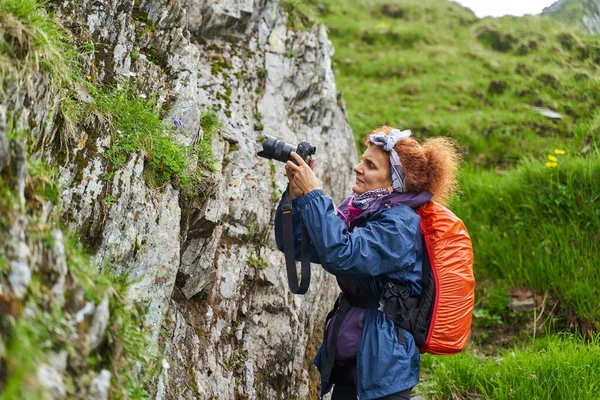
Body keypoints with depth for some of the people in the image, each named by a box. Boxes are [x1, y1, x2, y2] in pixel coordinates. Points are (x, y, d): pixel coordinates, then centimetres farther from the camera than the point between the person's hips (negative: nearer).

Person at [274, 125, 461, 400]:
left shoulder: (400, 224, -17)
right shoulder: (357, 212, 4)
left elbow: (340, 255, -31)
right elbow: (295, 245, 5)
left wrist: (312, 194, -25)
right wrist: (296, 192, -8)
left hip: (383, 356, -7)